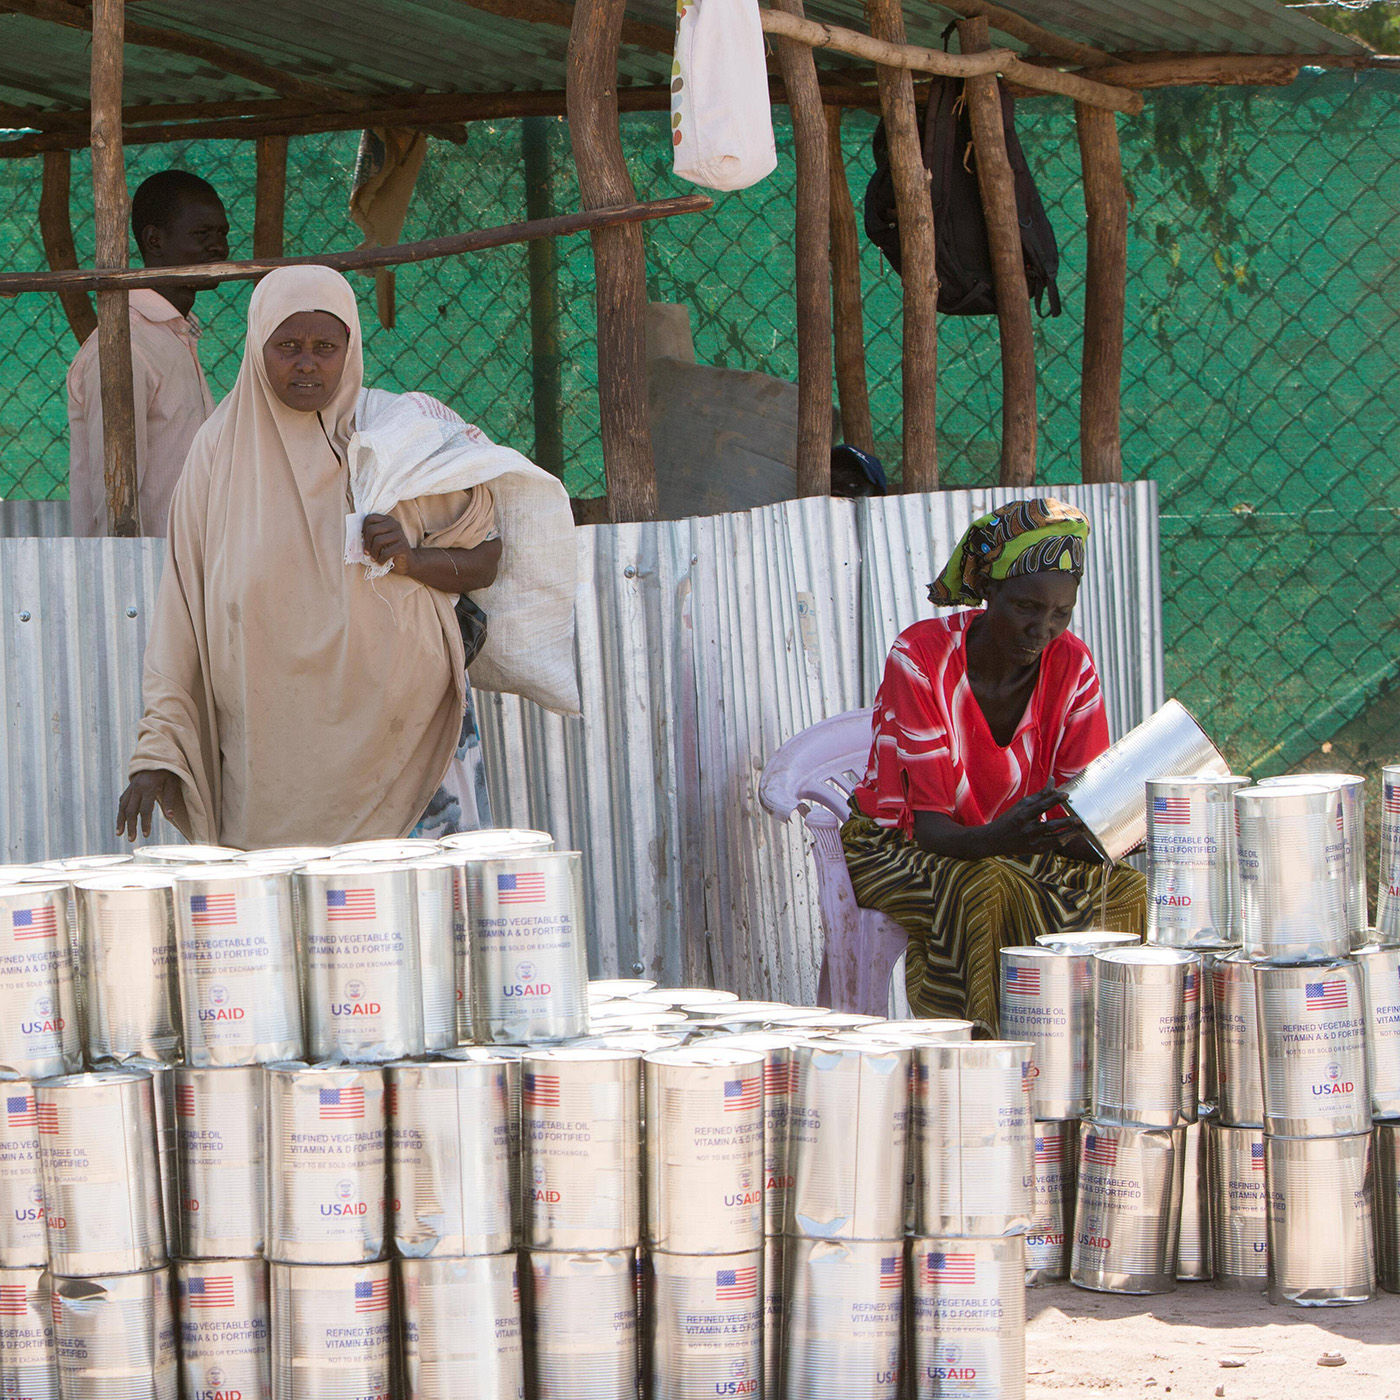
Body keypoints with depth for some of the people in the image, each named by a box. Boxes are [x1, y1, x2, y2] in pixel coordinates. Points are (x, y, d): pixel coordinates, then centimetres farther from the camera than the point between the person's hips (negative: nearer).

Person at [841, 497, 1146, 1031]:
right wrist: (998, 838, -49)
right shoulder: (921, 658, -23)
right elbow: (930, 826, -27)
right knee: (987, 888, -36)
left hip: (1007, 847, 4)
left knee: (1126, 889, -22)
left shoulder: (1071, 664, -10)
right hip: (895, 848, -4)